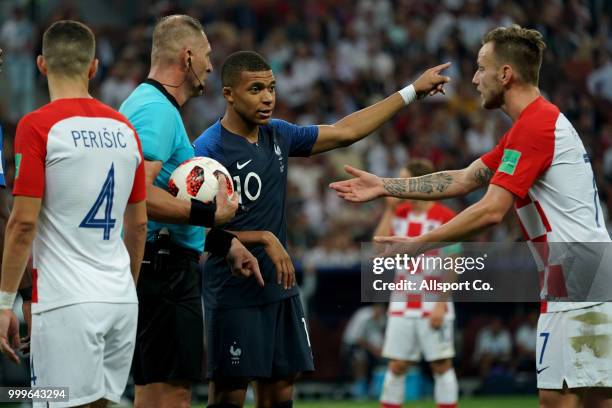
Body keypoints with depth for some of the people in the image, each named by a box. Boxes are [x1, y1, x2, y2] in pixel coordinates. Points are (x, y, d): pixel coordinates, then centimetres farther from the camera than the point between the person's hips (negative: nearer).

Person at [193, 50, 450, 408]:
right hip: (233, 295, -7)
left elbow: (344, 132, 18)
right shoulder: (208, 150, -13)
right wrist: (264, 238, -20)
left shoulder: (278, 135, 8)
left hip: (281, 289, 7)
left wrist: (411, 92, 20)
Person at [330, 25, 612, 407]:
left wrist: (420, 243, -11)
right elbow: (463, 180, 23)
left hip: (576, 281, -10)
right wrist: (384, 186, 22)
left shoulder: (534, 126, -14)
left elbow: (491, 211, -19)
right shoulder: (541, 120, 20)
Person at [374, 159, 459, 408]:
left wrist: (441, 305, -13)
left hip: (433, 306, -4)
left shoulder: (445, 217, -6)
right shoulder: (399, 213, 10)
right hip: (402, 306, 4)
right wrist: (389, 210, -2)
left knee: (441, 365, -2)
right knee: (396, 365, 4)